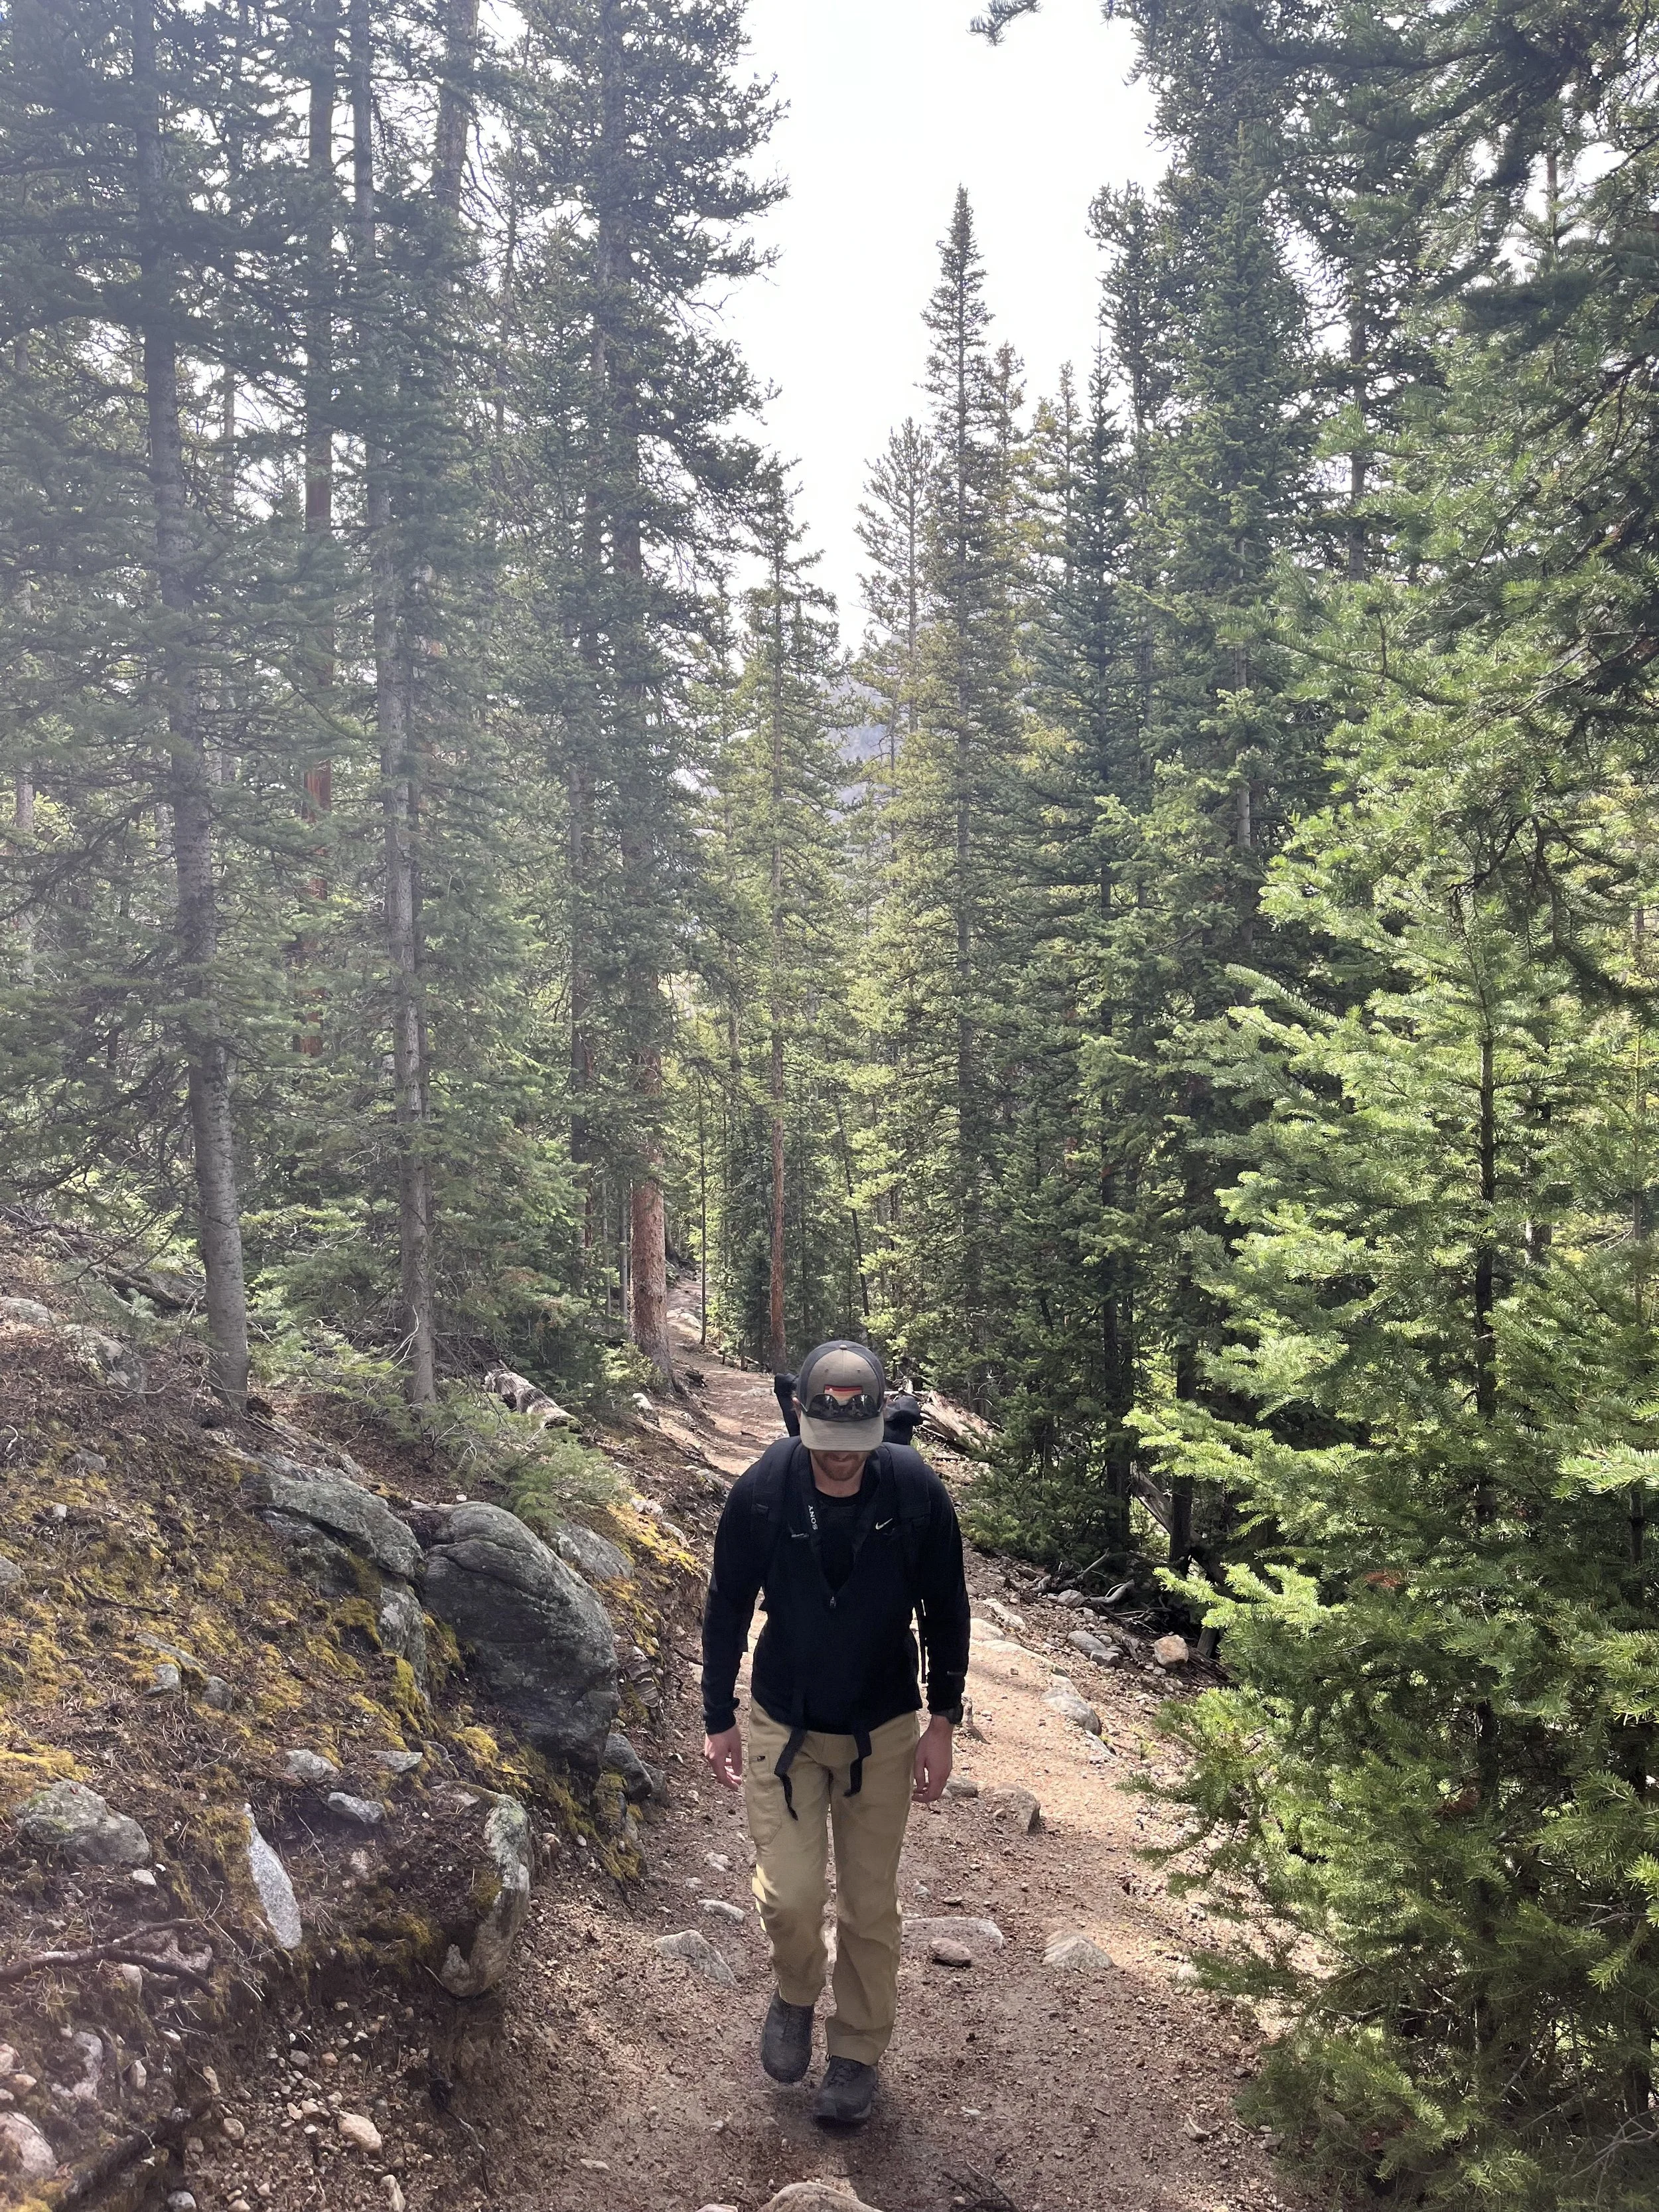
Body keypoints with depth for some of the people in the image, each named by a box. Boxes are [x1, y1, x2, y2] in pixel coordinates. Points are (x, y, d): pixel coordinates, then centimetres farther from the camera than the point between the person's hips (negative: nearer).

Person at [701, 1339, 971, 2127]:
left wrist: (942, 1723, -4)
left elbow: (945, 1610, -5)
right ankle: (795, 1995, 29)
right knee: (789, 1893, -5)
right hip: (782, 1725, 0)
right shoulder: (761, 1492, -21)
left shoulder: (916, 1492, -21)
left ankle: (858, 2052, 34)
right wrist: (719, 1722, 0)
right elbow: (727, 1609, -6)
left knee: (870, 1904, 10)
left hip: (883, 1729, 1)